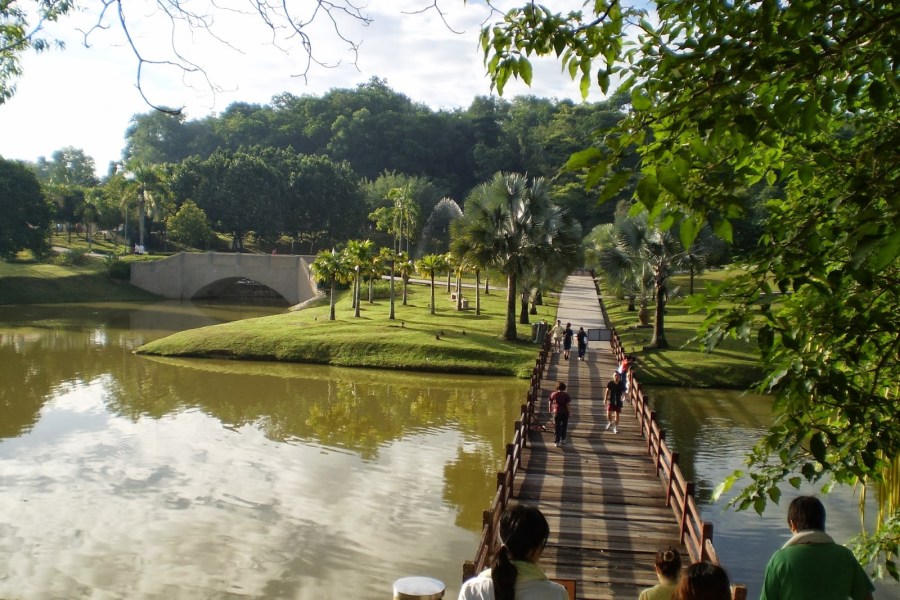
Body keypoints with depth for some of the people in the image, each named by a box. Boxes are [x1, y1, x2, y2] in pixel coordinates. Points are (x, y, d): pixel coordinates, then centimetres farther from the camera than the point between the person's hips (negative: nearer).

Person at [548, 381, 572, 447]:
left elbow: (550, 403, 7)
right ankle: (563, 439, 27)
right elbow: (568, 405, -12)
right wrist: (570, 413, -4)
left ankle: (557, 441, -2)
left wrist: (550, 410, 22)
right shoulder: (566, 395, -9)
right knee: (564, 426, 18)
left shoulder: (553, 394, -3)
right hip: (565, 412, 0)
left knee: (557, 427, 3)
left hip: (556, 412, 0)